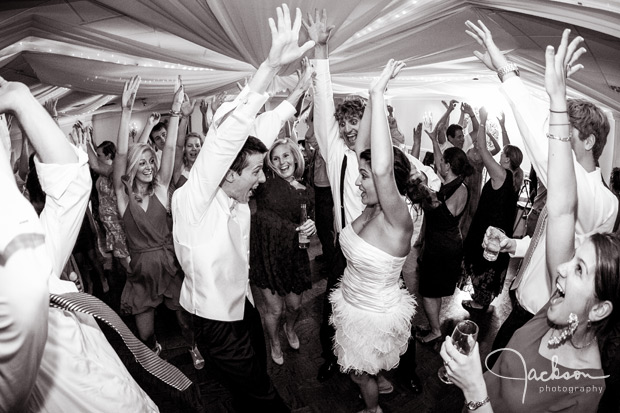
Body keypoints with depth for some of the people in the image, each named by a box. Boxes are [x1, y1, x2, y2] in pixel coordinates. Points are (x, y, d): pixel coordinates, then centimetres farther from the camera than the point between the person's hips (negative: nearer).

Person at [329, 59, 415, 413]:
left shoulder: (398, 221, -32)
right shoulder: (371, 208, -11)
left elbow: (382, 167, -50)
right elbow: (361, 150, -11)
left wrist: (378, 95, -48)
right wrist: (373, 99, -20)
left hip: (374, 314, -7)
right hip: (353, 302, 7)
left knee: (360, 370, 22)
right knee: (367, 362, 33)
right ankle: (382, 381, 64)